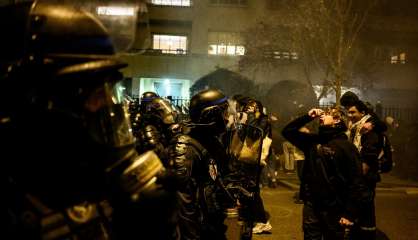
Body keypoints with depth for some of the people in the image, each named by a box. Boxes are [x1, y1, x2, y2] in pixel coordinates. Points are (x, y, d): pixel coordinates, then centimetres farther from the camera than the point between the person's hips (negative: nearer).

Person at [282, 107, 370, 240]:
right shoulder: (312, 140, 7)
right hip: (311, 205, 4)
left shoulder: (345, 146, -9)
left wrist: (350, 213, -14)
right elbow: (287, 131, 11)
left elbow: (355, 181, -11)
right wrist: (308, 117, 0)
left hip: (333, 208, -4)